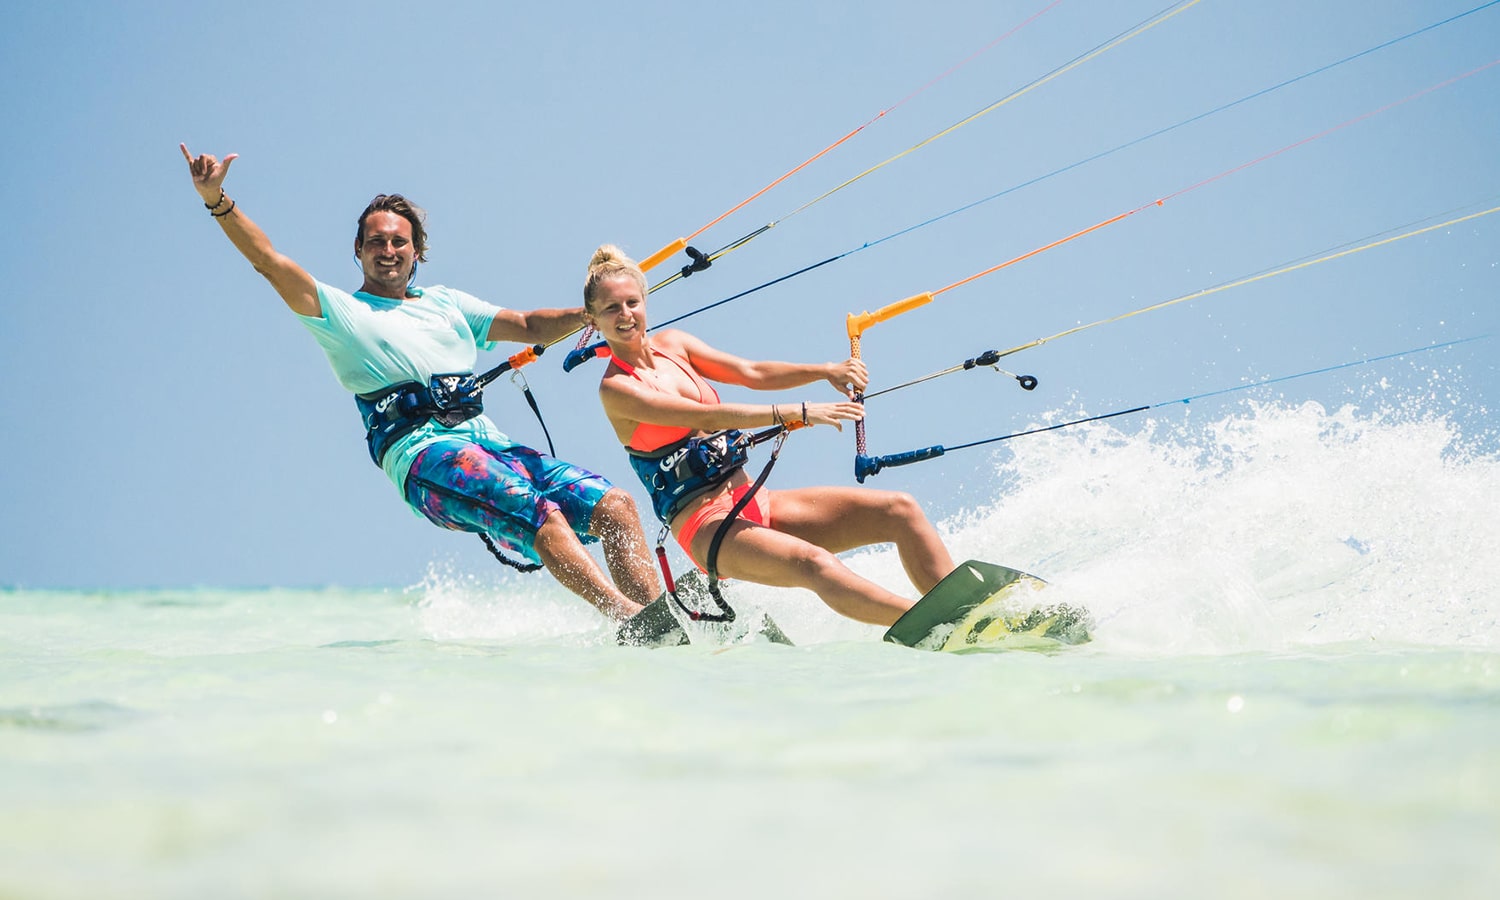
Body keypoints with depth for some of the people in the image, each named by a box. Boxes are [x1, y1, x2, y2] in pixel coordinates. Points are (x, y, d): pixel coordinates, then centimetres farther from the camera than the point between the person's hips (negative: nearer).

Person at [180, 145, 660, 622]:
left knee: (616, 505, -11)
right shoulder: (340, 311, 13)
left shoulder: (445, 303, 28)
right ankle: (628, 615, -41)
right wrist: (218, 201, -12)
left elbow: (530, 327, 29)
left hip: (488, 442, 7)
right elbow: (268, 261, 1)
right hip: (422, 451, -7)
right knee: (538, 511, -31)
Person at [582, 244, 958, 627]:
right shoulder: (616, 388, -8)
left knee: (900, 510, -7)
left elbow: (751, 373, 10)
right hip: (706, 525, -8)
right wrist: (794, 413, -27)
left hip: (753, 501, 8)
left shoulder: (671, 344, 13)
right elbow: (708, 417, -19)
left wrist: (825, 371, -6)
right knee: (811, 562, -36)